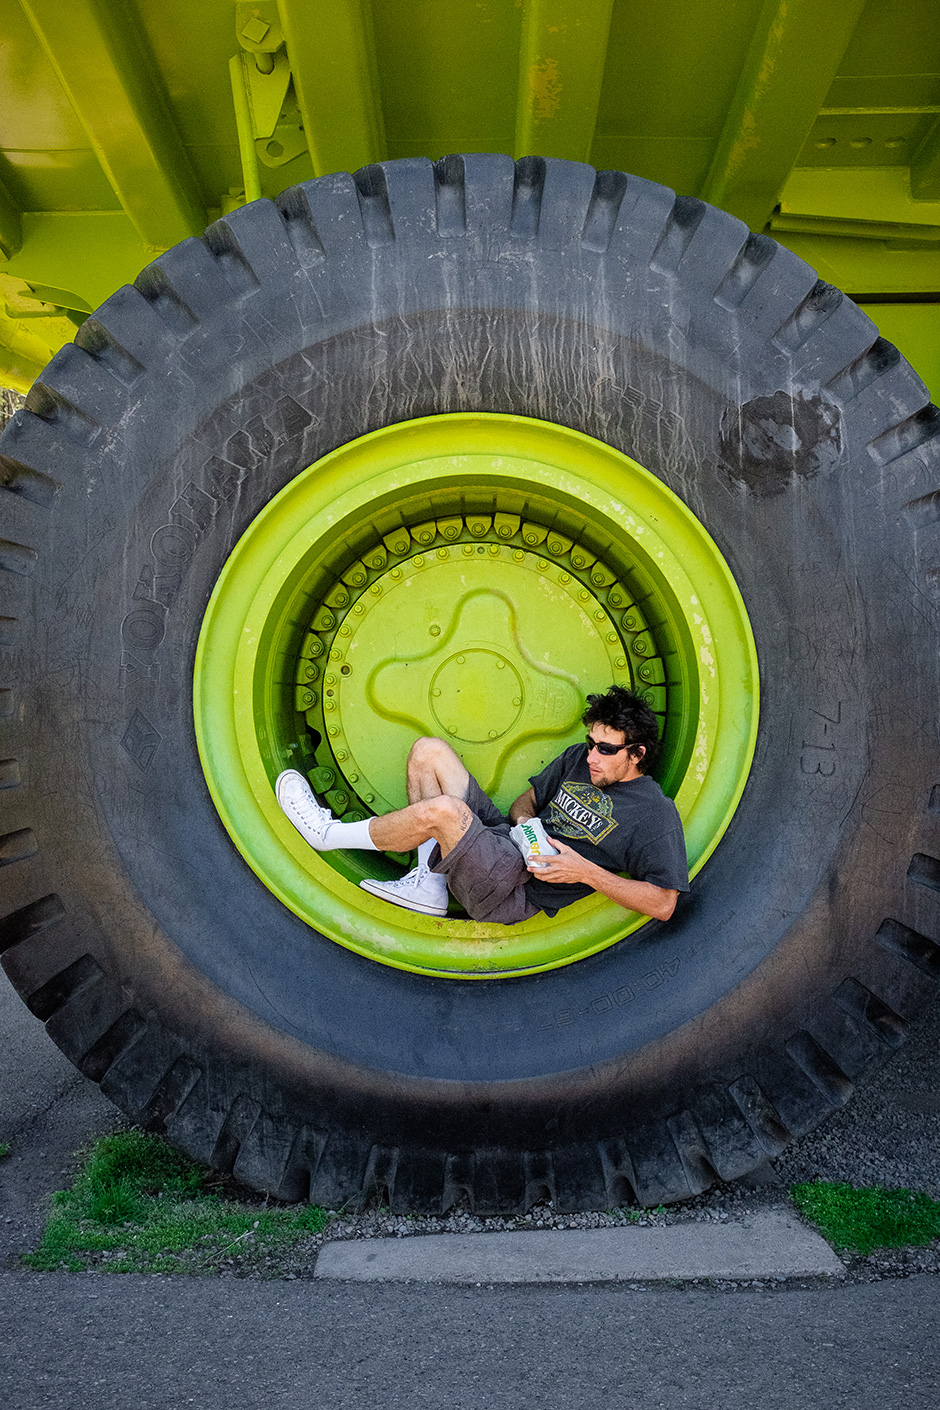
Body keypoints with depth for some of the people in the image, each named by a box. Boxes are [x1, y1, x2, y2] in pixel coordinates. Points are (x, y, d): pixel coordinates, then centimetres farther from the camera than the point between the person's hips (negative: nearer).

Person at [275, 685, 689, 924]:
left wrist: (586, 872, -20)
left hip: (515, 893, -8)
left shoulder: (655, 814, -9)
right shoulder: (578, 760, 12)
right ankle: (429, 886, -7)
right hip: (500, 839, 8)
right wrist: (523, 820, -2)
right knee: (428, 751, -5)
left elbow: (662, 904, -14)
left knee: (442, 810, -34)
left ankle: (328, 834, -9)